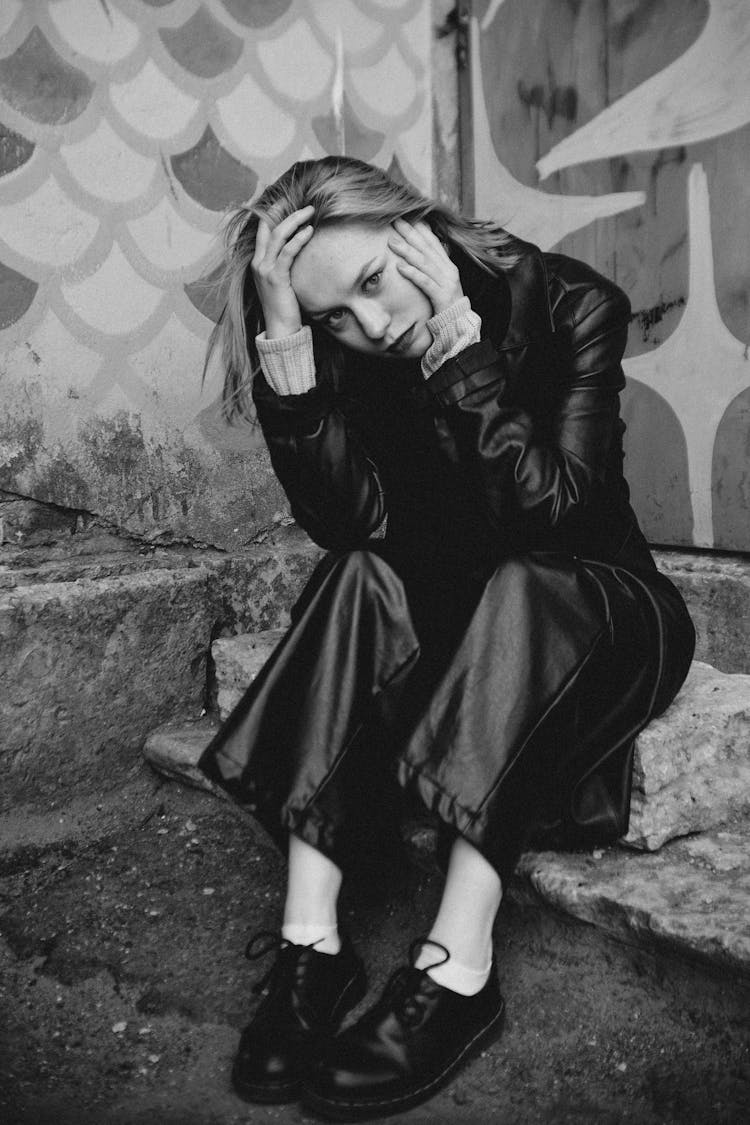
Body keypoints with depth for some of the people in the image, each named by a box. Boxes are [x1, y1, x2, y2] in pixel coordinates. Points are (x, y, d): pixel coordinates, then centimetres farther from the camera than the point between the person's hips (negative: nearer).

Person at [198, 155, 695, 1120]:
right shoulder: (354, 354, -5)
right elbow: (351, 523, -22)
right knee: (363, 578, -26)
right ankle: (310, 941, -30)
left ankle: (458, 970, -36)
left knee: (516, 583, -34)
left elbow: (550, 509, -26)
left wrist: (458, 339, -27)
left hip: (602, 615, -2)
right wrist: (285, 342, -28)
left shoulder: (570, 306, -13)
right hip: (451, 625, 3)